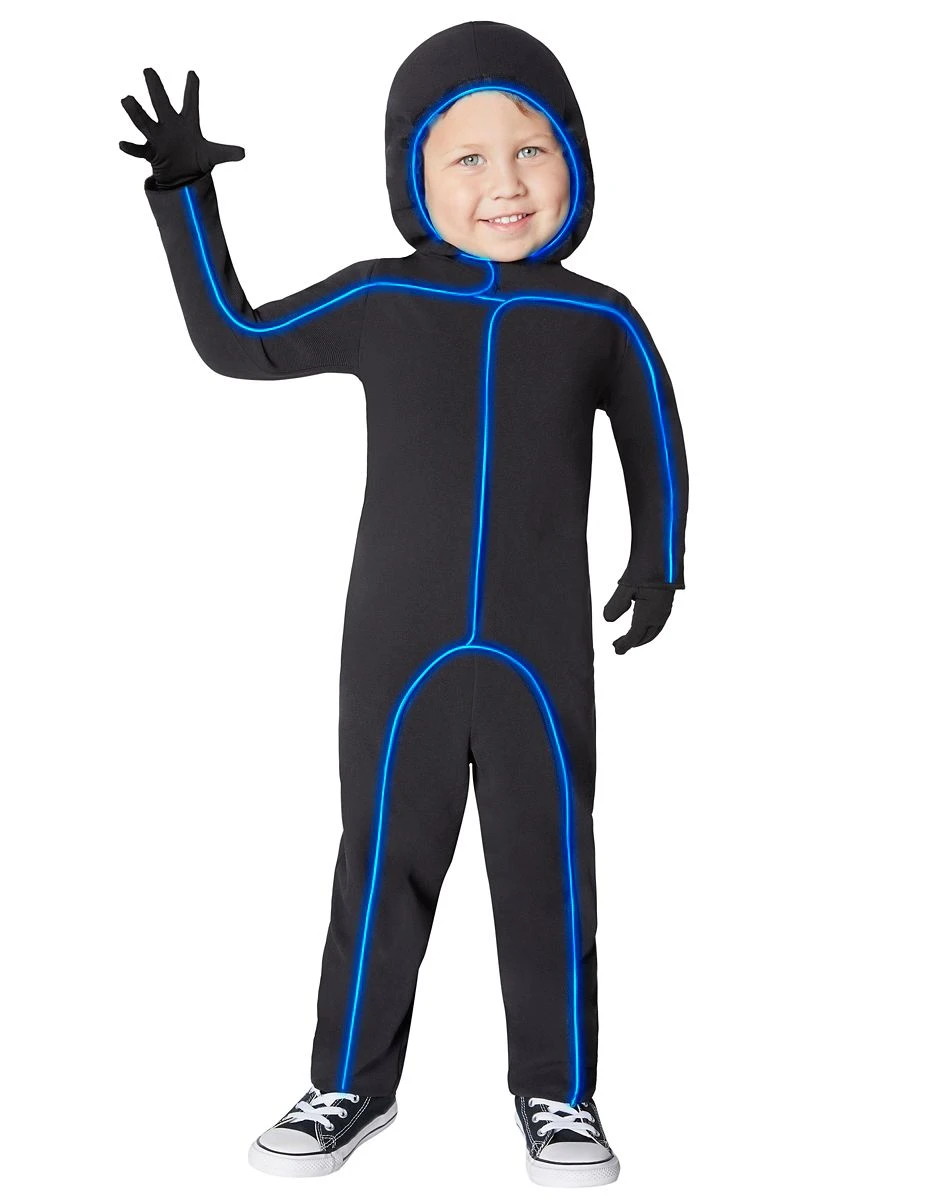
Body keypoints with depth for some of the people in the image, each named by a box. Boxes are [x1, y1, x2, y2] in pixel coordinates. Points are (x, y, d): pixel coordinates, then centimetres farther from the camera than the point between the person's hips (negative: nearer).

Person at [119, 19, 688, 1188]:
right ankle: (352, 1083, 25)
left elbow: (654, 440, 14)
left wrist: (656, 563, 9)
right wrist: (185, 196, 4)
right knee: (383, 862, 10)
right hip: (400, 650, 1)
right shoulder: (379, 301, -2)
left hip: (541, 652, 0)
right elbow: (233, 340, 9)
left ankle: (557, 1092, 22)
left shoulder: (597, 320, -2)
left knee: (547, 867, 7)